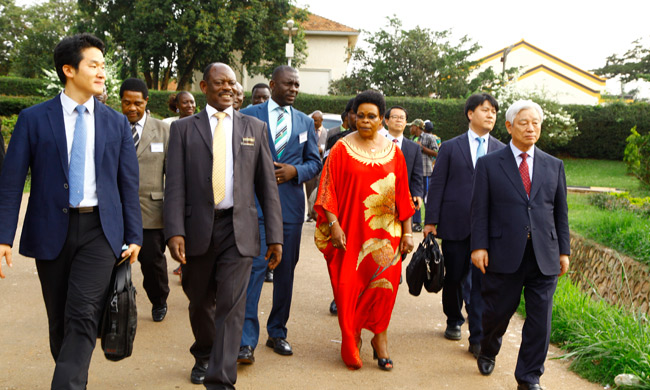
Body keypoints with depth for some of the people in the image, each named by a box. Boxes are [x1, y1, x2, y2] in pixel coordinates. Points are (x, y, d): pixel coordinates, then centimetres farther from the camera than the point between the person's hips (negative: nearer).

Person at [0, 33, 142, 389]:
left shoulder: (117, 123, 6)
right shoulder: (33, 119, 1)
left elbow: (129, 183, 7)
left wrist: (133, 236, 3)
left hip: (100, 230, 0)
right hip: (52, 230, 0)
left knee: (83, 317, -12)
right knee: (59, 320, 10)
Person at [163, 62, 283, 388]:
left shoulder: (254, 128, 9)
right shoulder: (183, 129, 6)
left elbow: (267, 184, 6)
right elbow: (175, 184, -2)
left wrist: (274, 236, 1)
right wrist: (175, 231, -14)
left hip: (238, 229, 0)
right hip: (198, 229, 1)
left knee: (230, 306, -7)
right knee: (200, 302, 15)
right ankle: (203, 356, 42)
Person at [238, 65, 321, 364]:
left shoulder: (305, 122, 15)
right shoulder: (249, 115, 5)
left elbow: (315, 162, 13)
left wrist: (294, 171, -6)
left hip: (290, 204, 4)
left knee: (285, 270, 8)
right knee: (253, 267, -11)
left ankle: (277, 333, 22)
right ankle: (247, 340, -9)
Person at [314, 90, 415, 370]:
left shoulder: (393, 152, 7)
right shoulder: (342, 149, 1)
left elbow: (402, 195, 8)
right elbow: (329, 190, -3)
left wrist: (407, 232, 6)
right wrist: (334, 225, -11)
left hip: (385, 232, 2)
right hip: (350, 232, -1)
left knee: (383, 285, -4)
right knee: (349, 287, 3)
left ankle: (379, 337, 15)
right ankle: (352, 343, 20)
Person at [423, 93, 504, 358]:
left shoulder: (501, 151, 9)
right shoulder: (450, 147, 5)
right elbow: (437, 185, 3)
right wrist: (431, 221, -2)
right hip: (455, 224, 0)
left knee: (482, 281, -4)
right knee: (454, 276, 11)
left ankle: (478, 338, 1)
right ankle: (454, 321, 34)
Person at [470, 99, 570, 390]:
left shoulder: (554, 166, 12)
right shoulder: (489, 164, 4)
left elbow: (560, 212, 12)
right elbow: (480, 210, 0)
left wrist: (564, 251, 8)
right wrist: (479, 246, -8)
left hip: (544, 257, 2)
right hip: (504, 256, -2)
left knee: (540, 319, 2)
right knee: (498, 312, 8)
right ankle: (487, 353, 39)